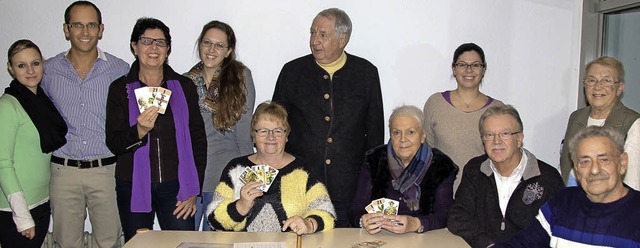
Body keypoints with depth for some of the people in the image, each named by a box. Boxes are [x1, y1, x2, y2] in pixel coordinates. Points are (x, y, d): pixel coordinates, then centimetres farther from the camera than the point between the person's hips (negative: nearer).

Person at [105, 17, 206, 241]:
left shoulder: (184, 86, 5)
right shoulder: (120, 88, 4)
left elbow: (198, 140, 6)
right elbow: (113, 143, -1)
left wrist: (193, 191, 0)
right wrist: (139, 131, -22)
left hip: (175, 187, 0)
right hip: (133, 187, 0)